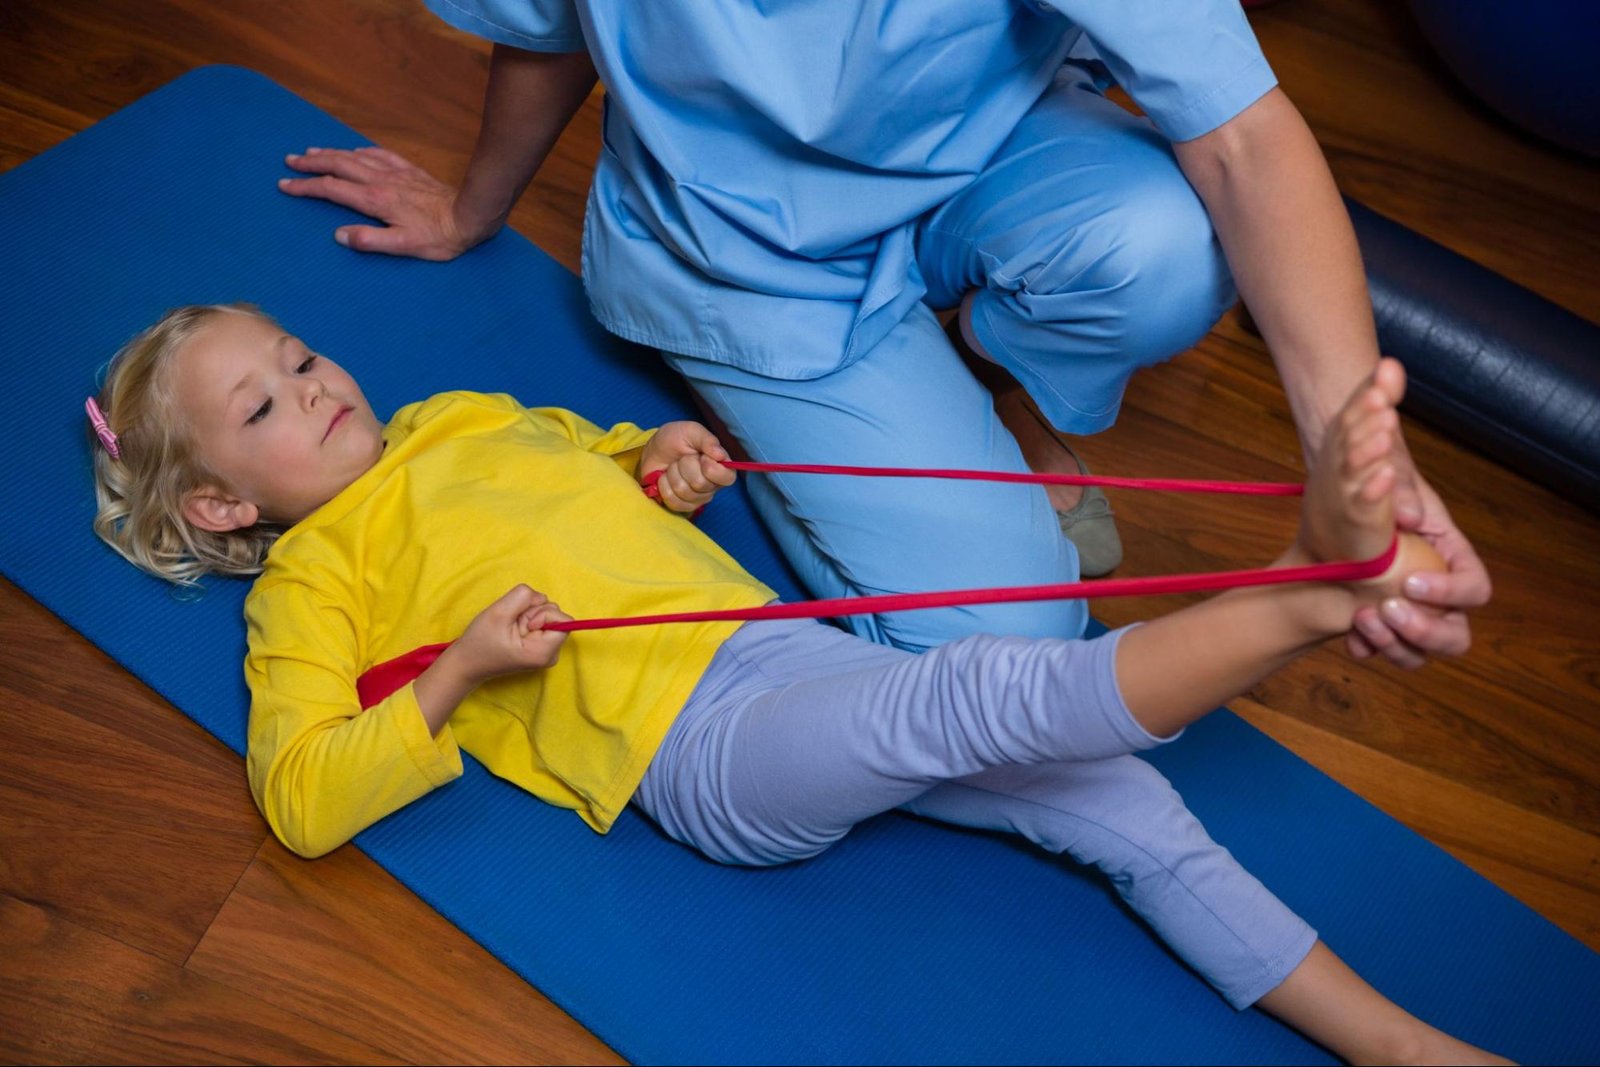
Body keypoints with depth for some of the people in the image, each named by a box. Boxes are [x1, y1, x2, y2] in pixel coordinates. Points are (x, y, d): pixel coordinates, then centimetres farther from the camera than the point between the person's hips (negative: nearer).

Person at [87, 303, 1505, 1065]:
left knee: (1127, 805, -5)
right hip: (695, 753, -6)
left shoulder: (464, 416, 23)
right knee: (972, 695, -35)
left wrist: (660, 461, 15)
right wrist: (454, 678, -14)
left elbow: (586, 459, 38)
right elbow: (301, 798, -3)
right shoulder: (309, 582, 5)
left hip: (786, 645, 7)